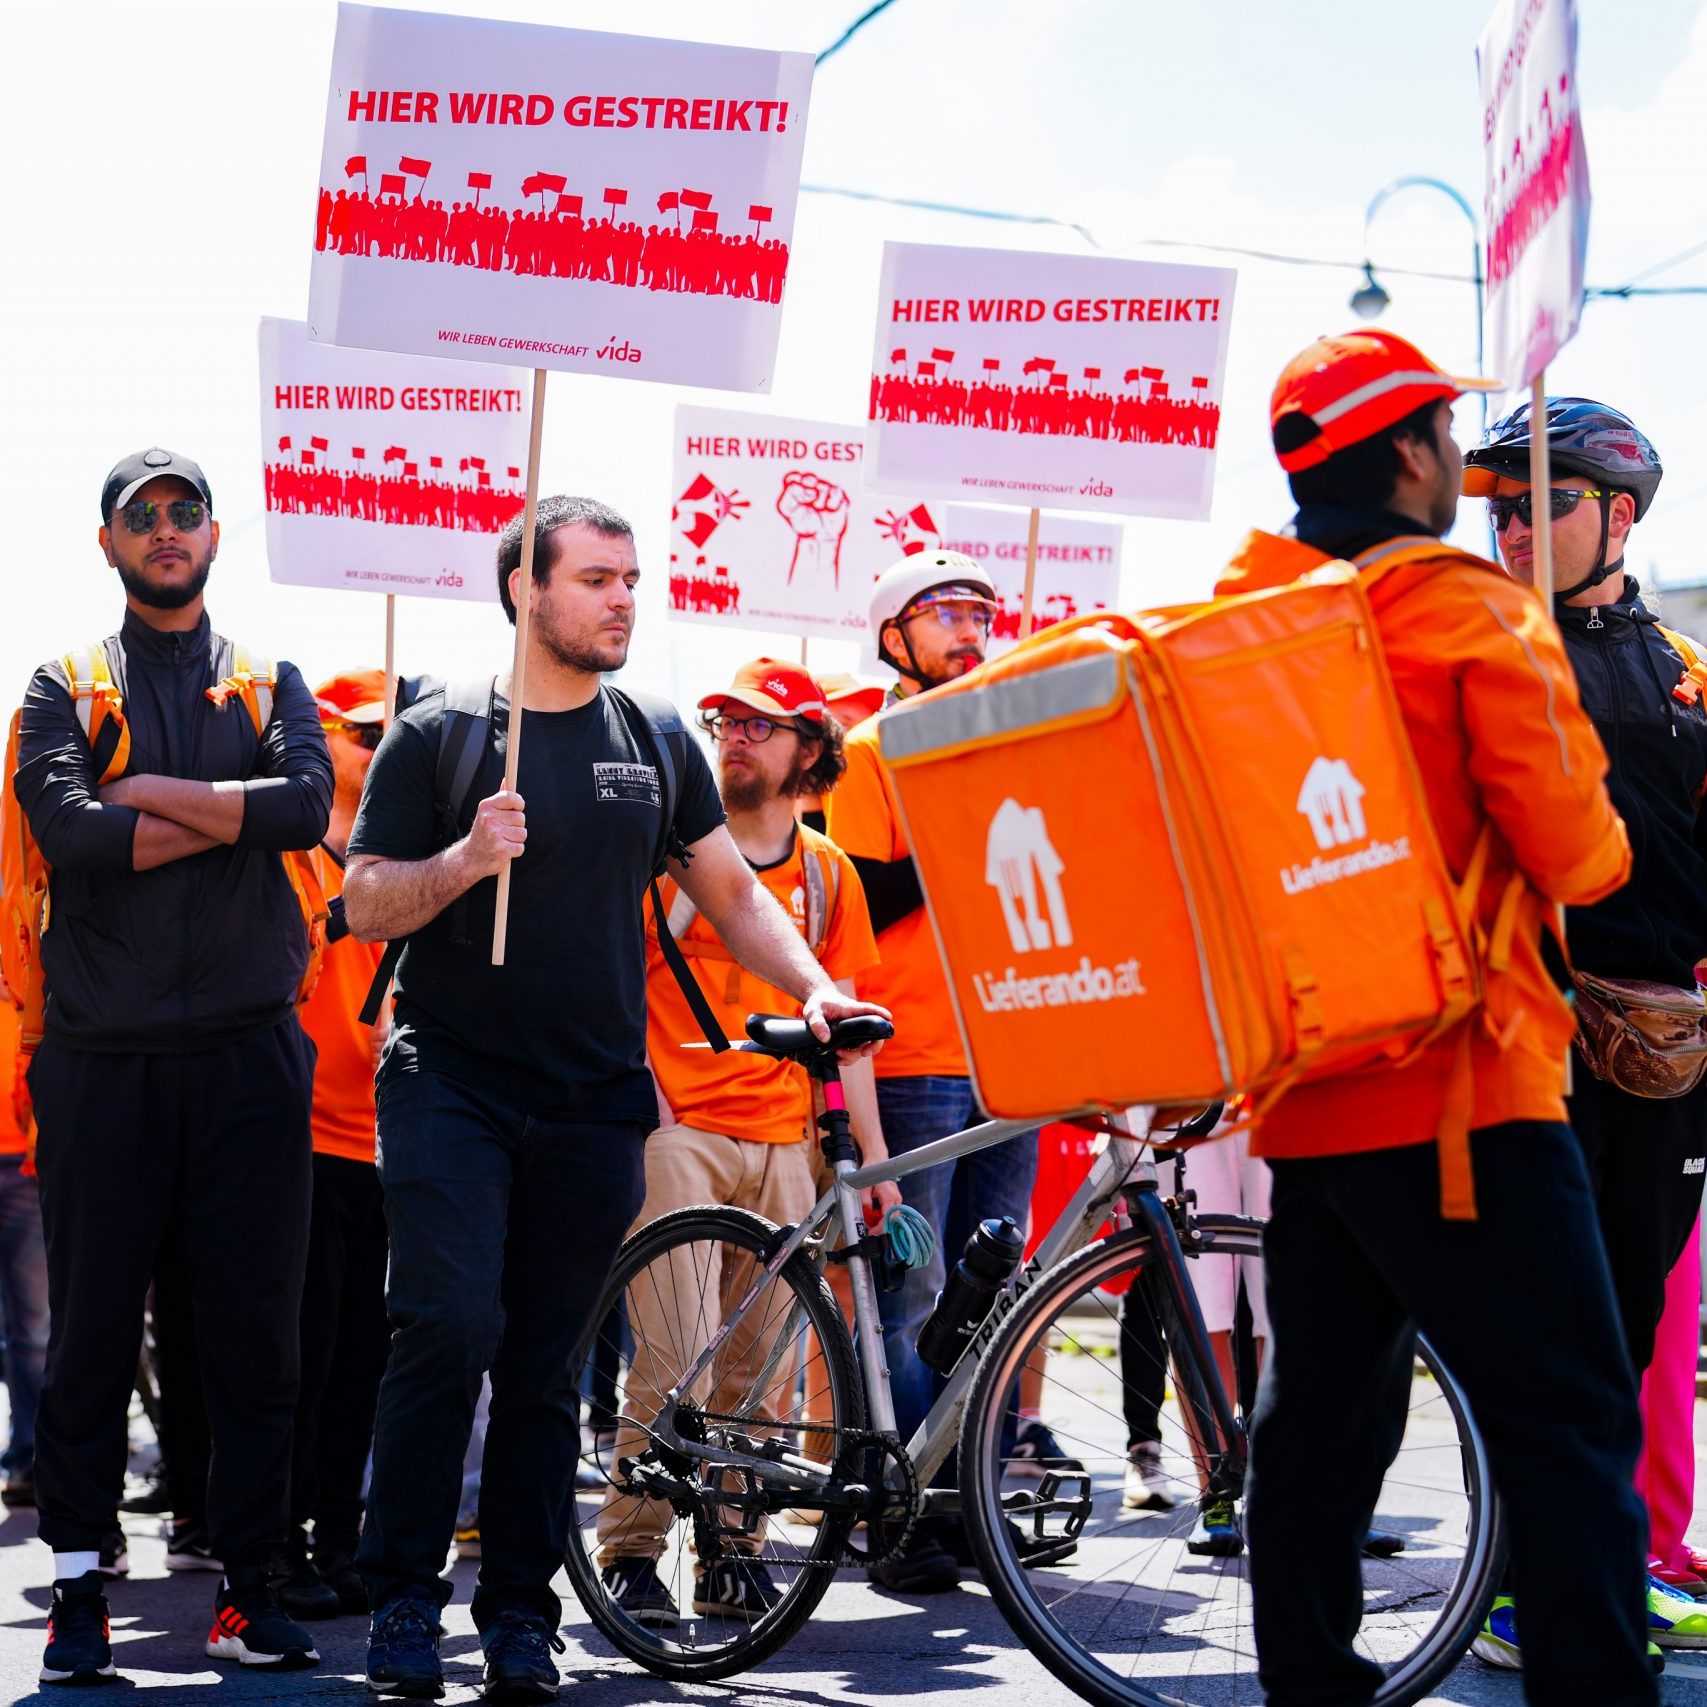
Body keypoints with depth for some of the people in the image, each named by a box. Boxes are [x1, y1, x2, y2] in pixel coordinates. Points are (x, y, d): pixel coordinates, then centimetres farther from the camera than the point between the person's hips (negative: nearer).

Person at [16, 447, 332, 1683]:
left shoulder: (270, 683, 13)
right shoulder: (64, 687, 9)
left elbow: (307, 804, -7)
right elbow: (70, 830, -11)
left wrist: (153, 792, -8)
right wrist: (231, 814, -8)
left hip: (249, 1047, 1)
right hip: (103, 1056, -1)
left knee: (258, 1322, 2)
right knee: (93, 1322, 1)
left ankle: (250, 1582, 9)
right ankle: (79, 1583, 9)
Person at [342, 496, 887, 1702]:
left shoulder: (656, 747, 11)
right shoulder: (437, 737, 1)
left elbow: (732, 890, 17)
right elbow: (365, 905, -2)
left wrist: (813, 985, 2)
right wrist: (465, 859, -19)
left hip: (594, 1103, 3)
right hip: (451, 1087, -3)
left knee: (549, 1367, 5)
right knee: (451, 1324, -16)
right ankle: (403, 1599, -6)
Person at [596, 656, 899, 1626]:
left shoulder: (827, 874, 14)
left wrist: (876, 1160, 9)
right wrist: (643, 1105, -9)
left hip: (782, 1140, 3)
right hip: (677, 1127, -3)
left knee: (766, 1362, 2)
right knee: (676, 1355, -11)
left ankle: (736, 1555, 12)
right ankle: (632, 1552, -1)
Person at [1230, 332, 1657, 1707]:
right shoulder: (1473, 613, -9)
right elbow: (1569, 843, -15)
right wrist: (1603, 849, 6)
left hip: (1306, 1097, 8)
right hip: (1459, 1090, -8)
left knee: (1323, 1416, 13)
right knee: (1569, 1434, -8)